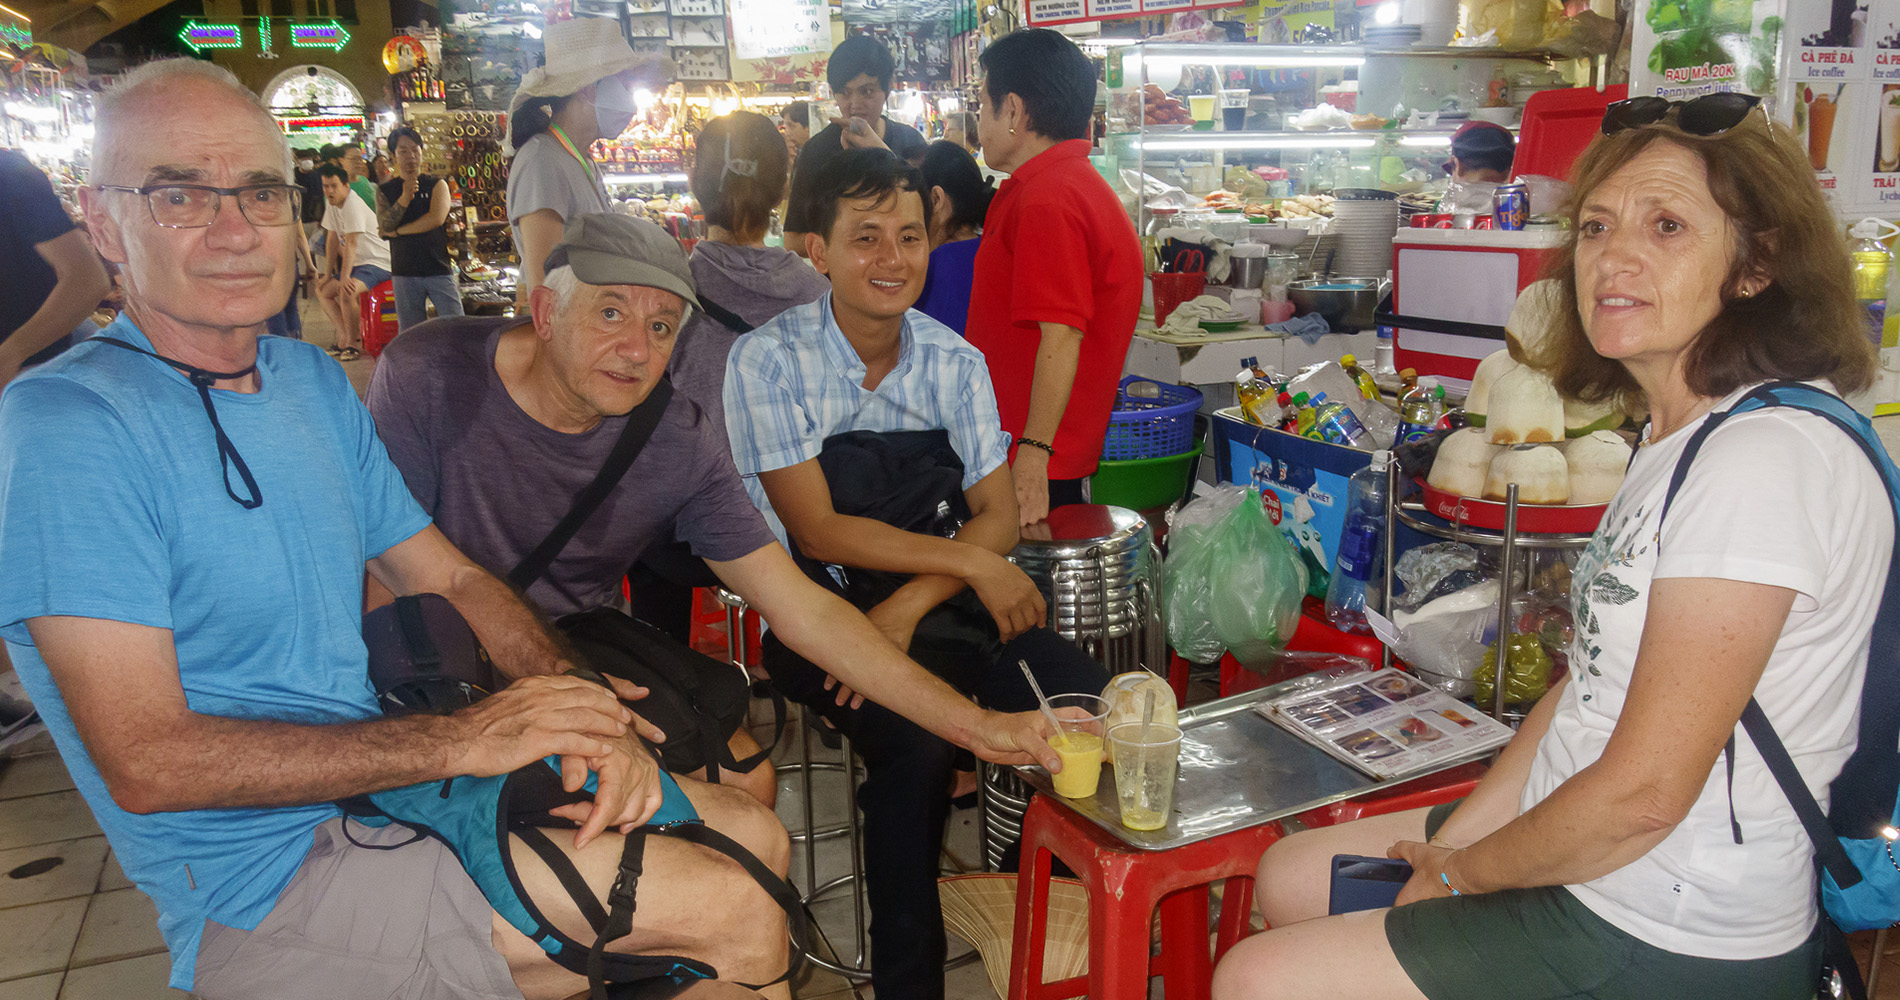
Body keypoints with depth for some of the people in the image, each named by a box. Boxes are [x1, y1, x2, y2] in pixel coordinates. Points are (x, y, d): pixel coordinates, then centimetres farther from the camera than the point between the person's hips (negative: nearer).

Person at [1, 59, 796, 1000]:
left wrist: (578, 709, -10)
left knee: (755, 837, 6)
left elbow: (455, 582, 9)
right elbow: (147, 763, -21)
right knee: (736, 916, -15)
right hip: (276, 873, -7)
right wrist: (462, 737, -23)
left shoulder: (315, 383, 9)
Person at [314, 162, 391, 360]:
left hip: (379, 262, -10)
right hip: (359, 262, 10)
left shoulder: (352, 206, -20)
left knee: (347, 291, -31)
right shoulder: (332, 206, 8)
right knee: (322, 291, 9)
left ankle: (352, 343, -16)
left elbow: (351, 244, -26)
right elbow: (333, 241, 12)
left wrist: (345, 277, -30)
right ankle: (344, 337, 2)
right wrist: (328, 275, 9)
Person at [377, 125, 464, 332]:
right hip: (404, 273, 1)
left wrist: (399, 231, -3)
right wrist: (404, 198, -17)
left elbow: (437, 218, -10)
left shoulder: (437, 185, 6)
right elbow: (384, 226, -4)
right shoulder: (385, 190, 10)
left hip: (439, 270, -1)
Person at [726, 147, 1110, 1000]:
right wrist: (969, 560, -17)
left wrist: (912, 603, -17)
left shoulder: (955, 363, 6)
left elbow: (997, 512, 1)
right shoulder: (768, 361, -8)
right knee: (918, 738, -32)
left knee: (1090, 702, -21)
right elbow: (818, 531, -12)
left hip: (939, 602, 4)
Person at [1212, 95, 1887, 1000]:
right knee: (1288, 876, 19)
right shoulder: (1674, 434, 7)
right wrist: (1453, 840, 2)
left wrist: (1460, 874, -10)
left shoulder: (1768, 458, -25)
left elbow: (1644, 791, -26)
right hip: (1586, 866, 9)